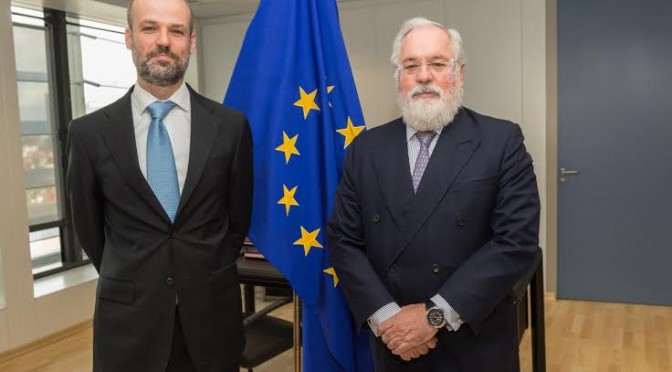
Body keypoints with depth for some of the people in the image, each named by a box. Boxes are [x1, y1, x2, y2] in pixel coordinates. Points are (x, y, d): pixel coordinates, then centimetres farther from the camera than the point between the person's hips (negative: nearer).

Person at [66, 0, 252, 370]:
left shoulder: (231, 125, -4)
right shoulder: (89, 132, -4)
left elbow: (239, 216, 6)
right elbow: (88, 227, 7)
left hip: (212, 313, 1)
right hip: (128, 319, 0)